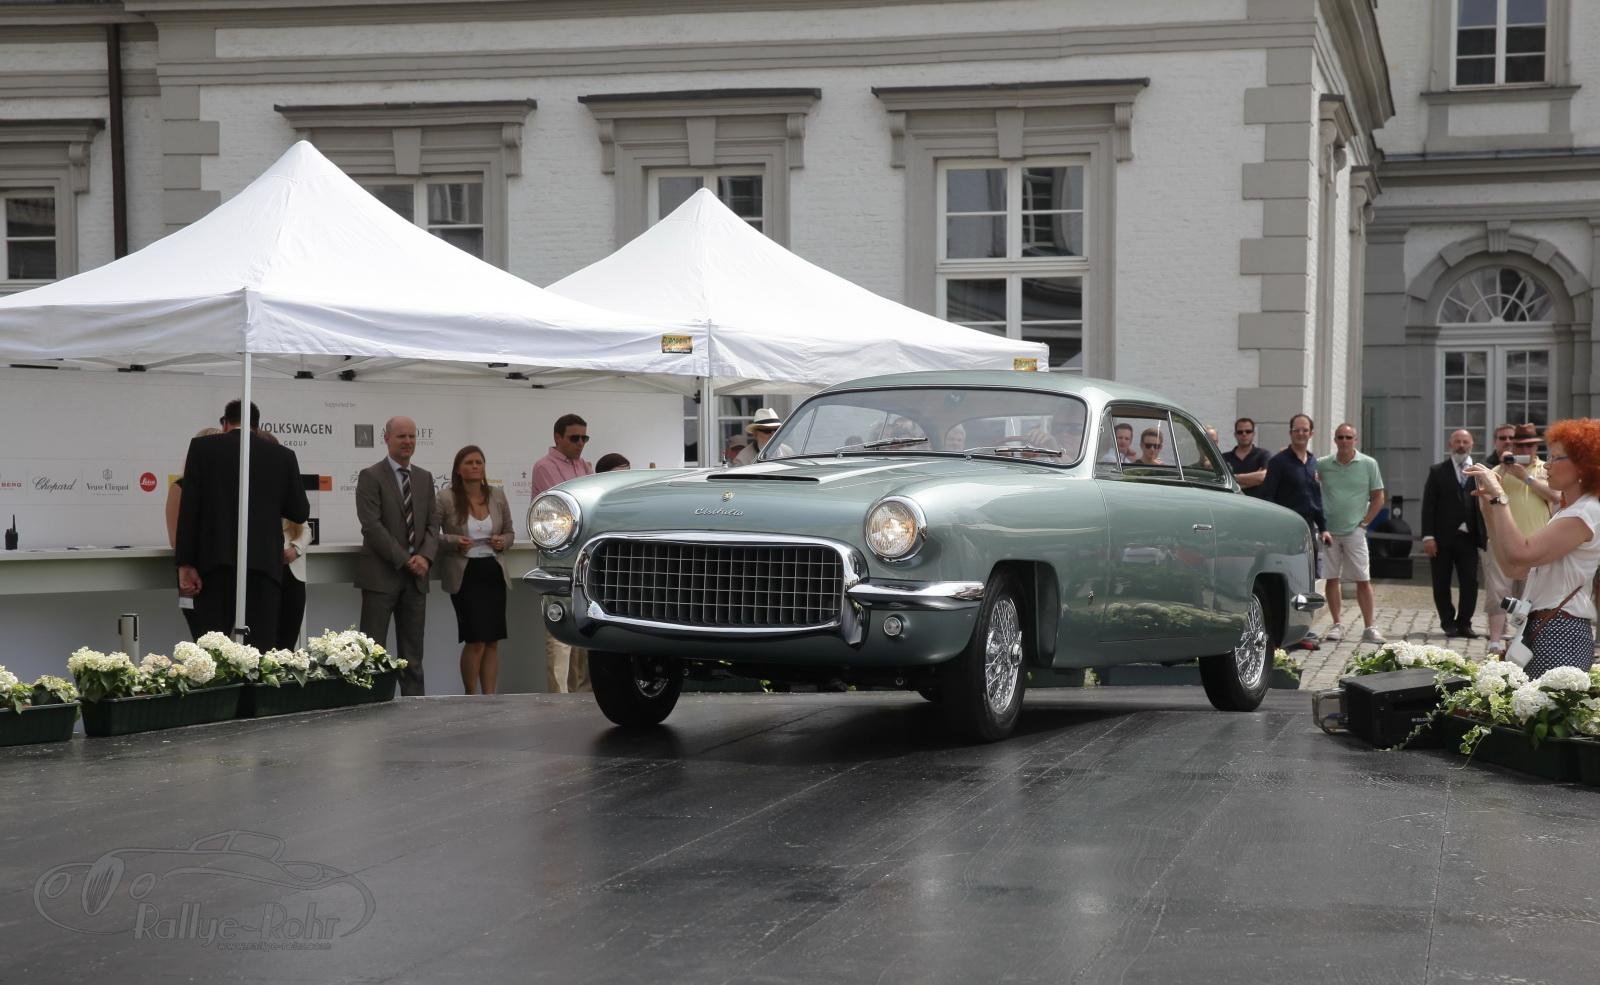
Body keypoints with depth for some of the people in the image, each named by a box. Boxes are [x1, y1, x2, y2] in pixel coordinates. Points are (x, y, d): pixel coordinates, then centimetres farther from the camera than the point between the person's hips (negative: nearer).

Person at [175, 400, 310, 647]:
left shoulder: (202, 447, 4)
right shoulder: (283, 456, 9)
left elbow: (189, 507, -2)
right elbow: (300, 513, 10)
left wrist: (185, 564, -2)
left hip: (216, 561, -1)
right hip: (265, 562, 1)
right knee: (260, 648, 1)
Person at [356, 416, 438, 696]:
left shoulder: (424, 478, 14)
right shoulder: (371, 476, -4)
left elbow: (432, 524, 12)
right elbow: (372, 526, -12)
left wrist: (425, 557, -7)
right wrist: (404, 560, -15)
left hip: (416, 575, 6)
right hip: (381, 575, -5)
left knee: (413, 652, 8)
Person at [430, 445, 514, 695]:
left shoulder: (497, 496, 8)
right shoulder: (445, 500, -5)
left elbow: (510, 532, 18)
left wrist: (503, 541, -4)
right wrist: (453, 541, -19)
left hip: (494, 572, 4)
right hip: (464, 574, -4)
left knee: (493, 641, 4)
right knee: (476, 640, -8)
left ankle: (490, 697, 11)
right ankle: (471, 697, 9)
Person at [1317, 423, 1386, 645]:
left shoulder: (1369, 464, 0)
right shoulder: (1322, 464, 2)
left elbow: (1378, 498, 5)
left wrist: (1364, 522, -2)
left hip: (1355, 531, -1)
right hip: (1329, 531, 1)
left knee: (1363, 580, -3)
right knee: (1332, 579, 5)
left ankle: (1369, 628, 1)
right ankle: (1336, 625, 13)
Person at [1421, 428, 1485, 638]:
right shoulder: (1437, 472, 3)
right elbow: (1428, 506, -2)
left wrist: (1485, 535, -5)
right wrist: (1428, 536, -9)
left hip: (1468, 536, 1)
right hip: (1442, 538, -1)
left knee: (1470, 583, 0)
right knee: (1441, 584, 7)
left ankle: (1464, 623, 12)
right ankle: (1448, 622, 20)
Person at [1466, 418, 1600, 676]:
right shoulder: (1568, 514, 21)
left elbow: (1519, 554, -24)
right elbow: (1513, 568, 14)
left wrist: (1499, 496, -17)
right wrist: (1489, 511, 9)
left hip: (1561, 634, -9)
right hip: (1539, 627, 9)